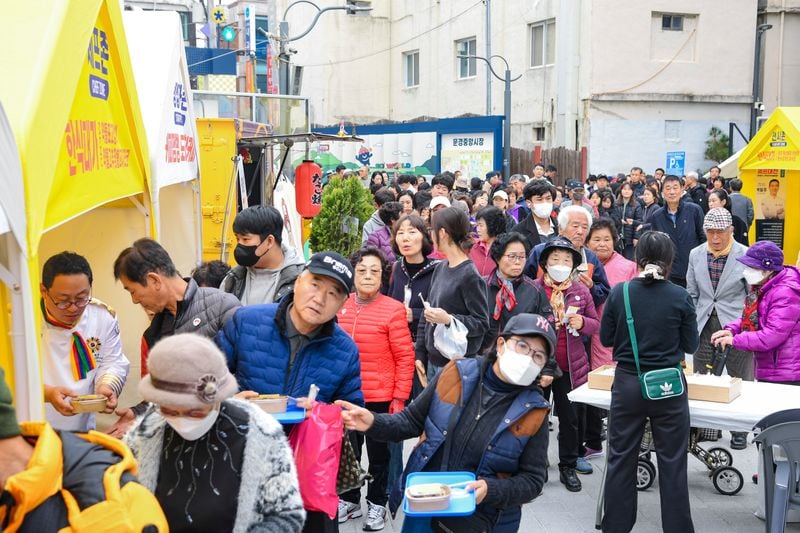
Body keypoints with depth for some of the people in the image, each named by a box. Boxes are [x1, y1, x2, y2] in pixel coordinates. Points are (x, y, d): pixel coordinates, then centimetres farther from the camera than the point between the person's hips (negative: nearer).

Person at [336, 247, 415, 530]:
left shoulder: (393, 309, -12)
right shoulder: (340, 306, 1)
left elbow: (405, 358, -9)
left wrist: (400, 398, -11)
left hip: (380, 398, -4)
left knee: (378, 453, 12)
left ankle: (377, 504, 29)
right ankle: (349, 499, 36)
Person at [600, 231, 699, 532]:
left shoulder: (619, 293, -5)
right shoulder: (680, 297, -8)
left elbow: (606, 338, 4)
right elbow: (691, 345, 1)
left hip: (627, 385, 1)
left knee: (621, 459, 12)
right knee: (672, 464, 9)